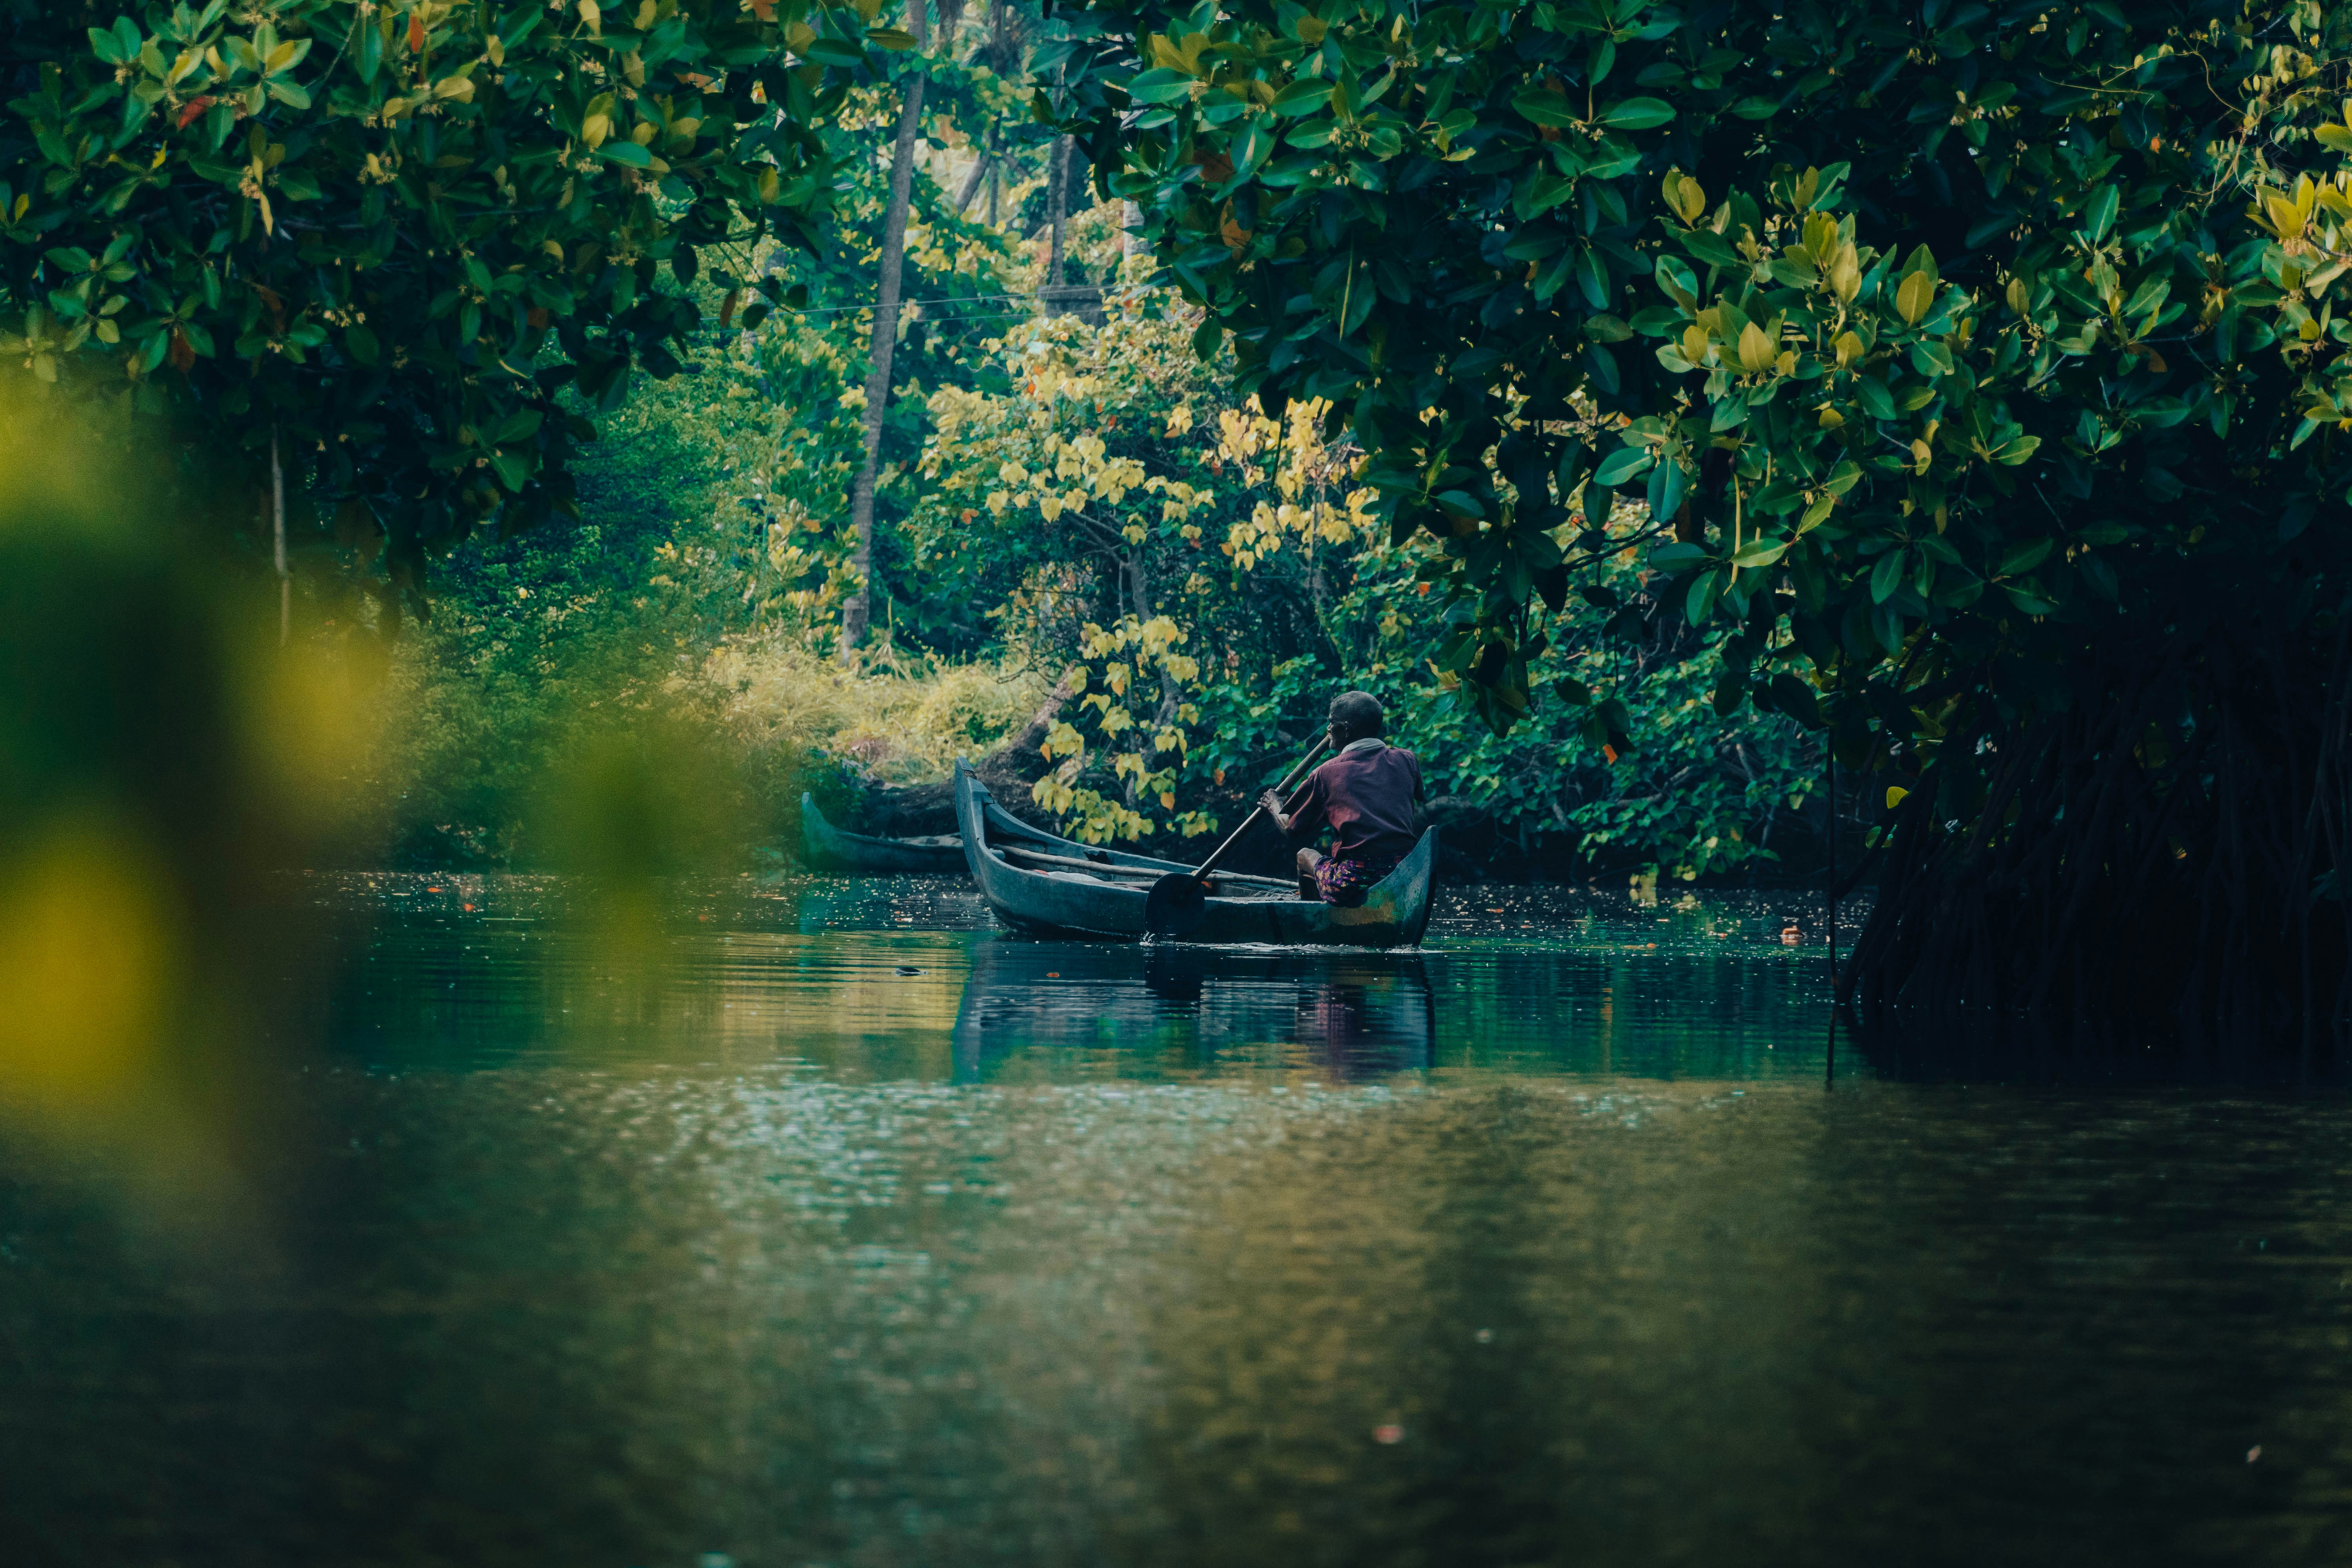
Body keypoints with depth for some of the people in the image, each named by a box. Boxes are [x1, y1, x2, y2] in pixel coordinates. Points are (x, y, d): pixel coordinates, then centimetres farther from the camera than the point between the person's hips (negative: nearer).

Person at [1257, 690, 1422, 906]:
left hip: (1353, 887, -3)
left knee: (1305, 856, 27)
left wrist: (1275, 807, 37)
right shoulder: (1407, 761, 6)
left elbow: (1292, 830, 13)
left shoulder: (1326, 774, 0)